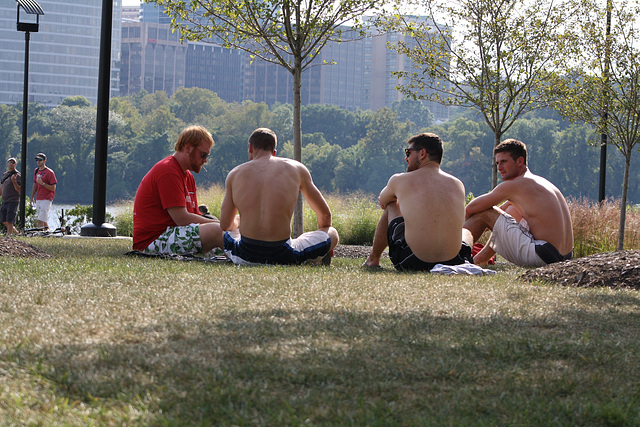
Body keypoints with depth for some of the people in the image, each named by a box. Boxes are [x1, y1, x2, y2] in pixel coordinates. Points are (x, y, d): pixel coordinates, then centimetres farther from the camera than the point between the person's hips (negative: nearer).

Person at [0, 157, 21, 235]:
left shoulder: (17, 175, -6)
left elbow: (19, 190, -13)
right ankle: (14, 231, 27)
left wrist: (14, 181, -26)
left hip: (13, 201, -7)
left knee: (9, 221, -10)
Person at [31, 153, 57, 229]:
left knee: (40, 221, -16)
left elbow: (53, 188, -12)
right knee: (44, 221, 13)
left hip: (46, 199, -8)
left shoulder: (49, 172, -9)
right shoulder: (36, 171, 13)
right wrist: (32, 197, 20)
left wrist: (42, 183, -21)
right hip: (38, 199, 8)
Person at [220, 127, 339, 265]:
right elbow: (325, 214, 17)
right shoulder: (296, 168, 7)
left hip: (245, 257, 2)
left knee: (228, 231, 39)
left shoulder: (235, 173, 9)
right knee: (332, 233, 21)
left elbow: (225, 225, 12)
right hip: (282, 256, -2)